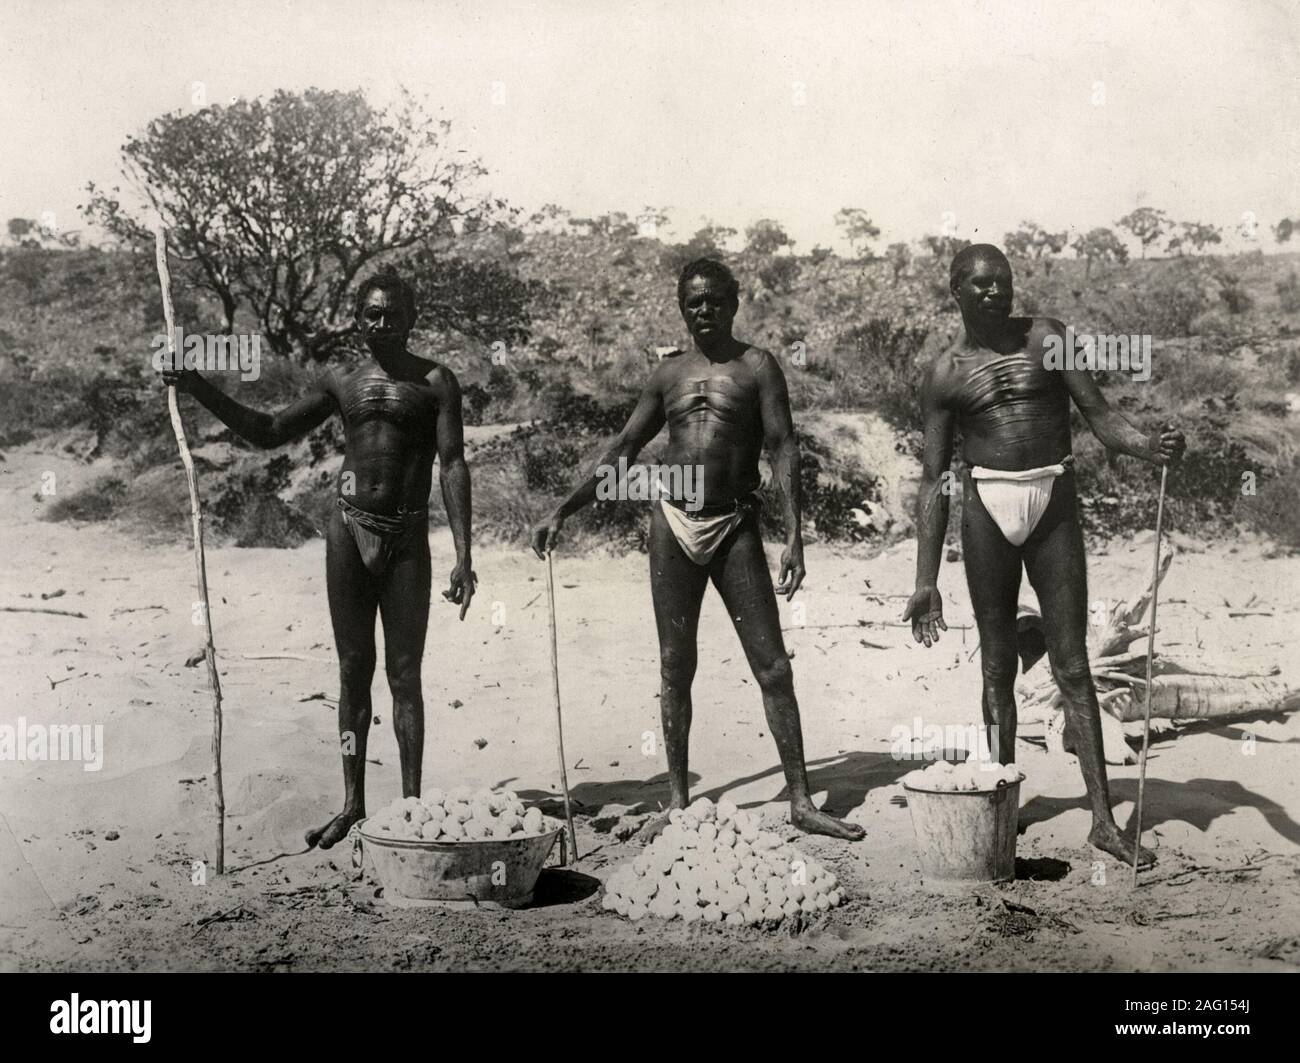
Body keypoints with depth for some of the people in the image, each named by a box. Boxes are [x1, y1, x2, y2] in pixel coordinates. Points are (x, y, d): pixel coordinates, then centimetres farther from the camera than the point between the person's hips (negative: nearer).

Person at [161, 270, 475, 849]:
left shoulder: (435, 382, 0)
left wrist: (463, 556, -15)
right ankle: (352, 803, 15)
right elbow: (268, 431, 17)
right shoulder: (341, 383, 10)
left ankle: (411, 803, 7)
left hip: (407, 538, -3)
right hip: (348, 530, 3)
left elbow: (452, 467, -7)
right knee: (353, 669, 7)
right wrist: (200, 389, 6)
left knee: (404, 674, -1)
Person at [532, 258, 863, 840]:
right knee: (675, 667, 5)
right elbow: (620, 452, 17)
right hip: (673, 521, 3)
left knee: (773, 667, -3)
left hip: (735, 525, -3)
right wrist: (562, 511, 12)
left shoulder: (756, 367, 3)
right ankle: (677, 801, 14)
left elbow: (783, 448, -4)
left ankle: (800, 800, 2)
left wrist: (794, 535, -14)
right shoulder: (668, 374, 12)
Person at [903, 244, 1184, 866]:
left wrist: (1149, 446, -22)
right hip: (987, 507, 1)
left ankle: (1103, 819, -1)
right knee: (997, 663, 6)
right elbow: (934, 481, 6)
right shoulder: (944, 375, 6)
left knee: (1072, 666, -2)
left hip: (1054, 504, 0)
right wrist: (926, 581, 3)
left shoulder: (1047, 339, 6)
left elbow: (1100, 416, 1)